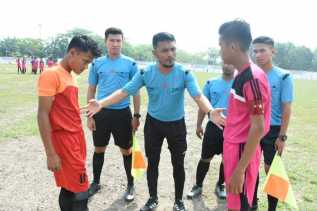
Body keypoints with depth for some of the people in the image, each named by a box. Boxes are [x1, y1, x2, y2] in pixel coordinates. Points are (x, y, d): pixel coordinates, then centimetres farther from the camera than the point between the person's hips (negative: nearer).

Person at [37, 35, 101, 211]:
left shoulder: (69, 76, 11)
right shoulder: (51, 75, -14)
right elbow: (42, 115, -16)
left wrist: (79, 141, 14)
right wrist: (50, 154, -17)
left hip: (76, 139, 8)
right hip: (63, 141, -8)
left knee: (69, 188, 15)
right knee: (80, 192, -3)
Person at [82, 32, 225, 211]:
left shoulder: (185, 73, -18)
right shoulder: (145, 73, -14)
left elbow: (198, 95, -30)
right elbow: (124, 91, -16)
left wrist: (210, 112, -52)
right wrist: (101, 103, -31)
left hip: (177, 124, -1)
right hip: (153, 123, 1)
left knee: (178, 164, 12)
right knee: (152, 163, 15)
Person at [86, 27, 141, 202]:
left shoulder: (130, 64, -2)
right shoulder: (97, 63, 2)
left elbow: (135, 91, 2)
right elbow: (91, 90, 7)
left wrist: (136, 115, -2)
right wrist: (89, 116, 2)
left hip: (123, 113, -1)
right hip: (101, 113, 2)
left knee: (126, 150, 7)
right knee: (99, 149, 14)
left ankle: (130, 185, 26)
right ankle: (96, 182, 34)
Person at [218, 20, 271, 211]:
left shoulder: (253, 78, -21)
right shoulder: (242, 75, 8)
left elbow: (258, 128, -23)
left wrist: (240, 169, -22)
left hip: (243, 151, -9)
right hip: (234, 147, 9)